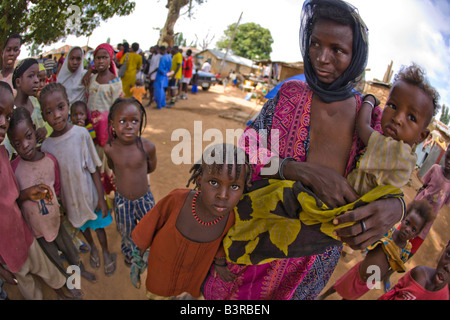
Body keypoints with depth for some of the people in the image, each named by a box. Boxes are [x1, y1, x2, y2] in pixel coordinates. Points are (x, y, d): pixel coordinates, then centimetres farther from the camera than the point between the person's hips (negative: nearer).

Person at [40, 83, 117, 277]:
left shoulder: (81, 134, -22)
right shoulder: (46, 146, -14)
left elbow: (94, 169, -14)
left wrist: (101, 198, -10)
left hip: (90, 194, -2)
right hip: (70, 199, 2)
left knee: (98, 226, 19)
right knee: (82, 227, 26)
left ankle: (106, 252, 46)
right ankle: (92, 248, 55)